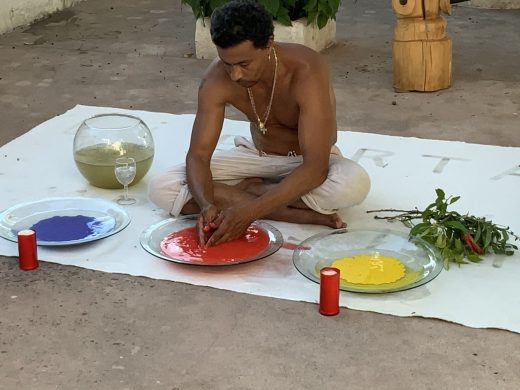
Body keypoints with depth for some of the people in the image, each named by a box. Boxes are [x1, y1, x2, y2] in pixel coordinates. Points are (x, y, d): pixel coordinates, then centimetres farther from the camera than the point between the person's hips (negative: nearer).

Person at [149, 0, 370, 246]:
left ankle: (242, 190, -17)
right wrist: (207, 205, -38)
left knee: (355, 184, -39)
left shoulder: (306, 72, -32)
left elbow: (315, 169, -37)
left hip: (309, 162, -3)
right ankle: (292, 213, -22)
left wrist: (250, 212, -45)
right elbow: (198, 154, -17)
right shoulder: (217, 79, -20)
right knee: (161, 189, -20)